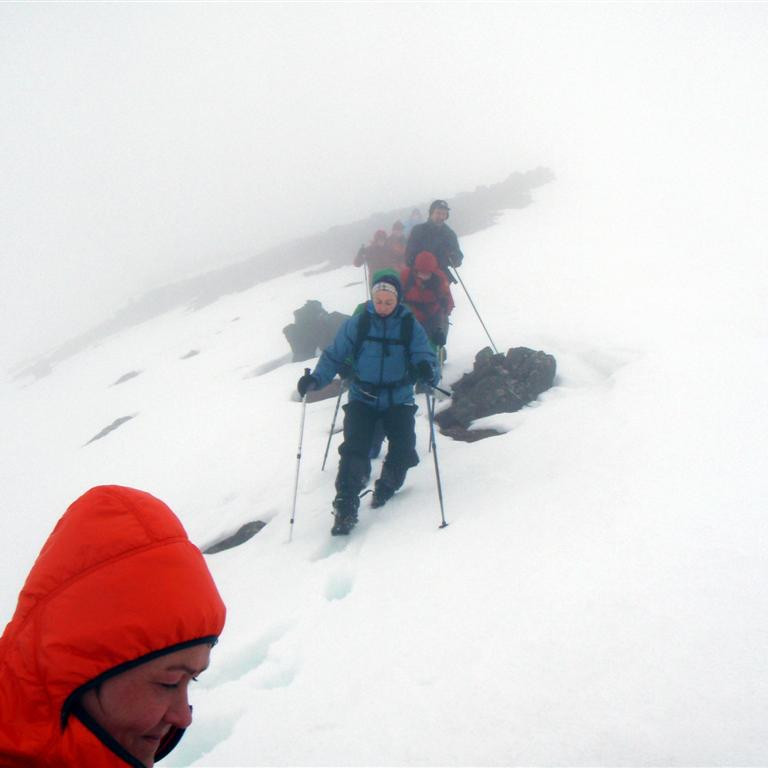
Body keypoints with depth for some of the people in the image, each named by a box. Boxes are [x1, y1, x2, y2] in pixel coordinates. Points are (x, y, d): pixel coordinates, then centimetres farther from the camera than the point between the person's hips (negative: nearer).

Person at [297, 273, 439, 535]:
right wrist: (315, 378, -18)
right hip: (362, 399, 0)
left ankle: (386, 486, 21)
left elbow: (425, 355, -10)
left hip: (398, 400, 1)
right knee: (354, 450, -16)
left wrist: (427, 371, -35)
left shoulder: (410, 326, -2)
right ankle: (345, 508, -10)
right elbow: (334, 356, -2)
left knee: (403, 450, -12)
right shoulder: (357, 324, -3)